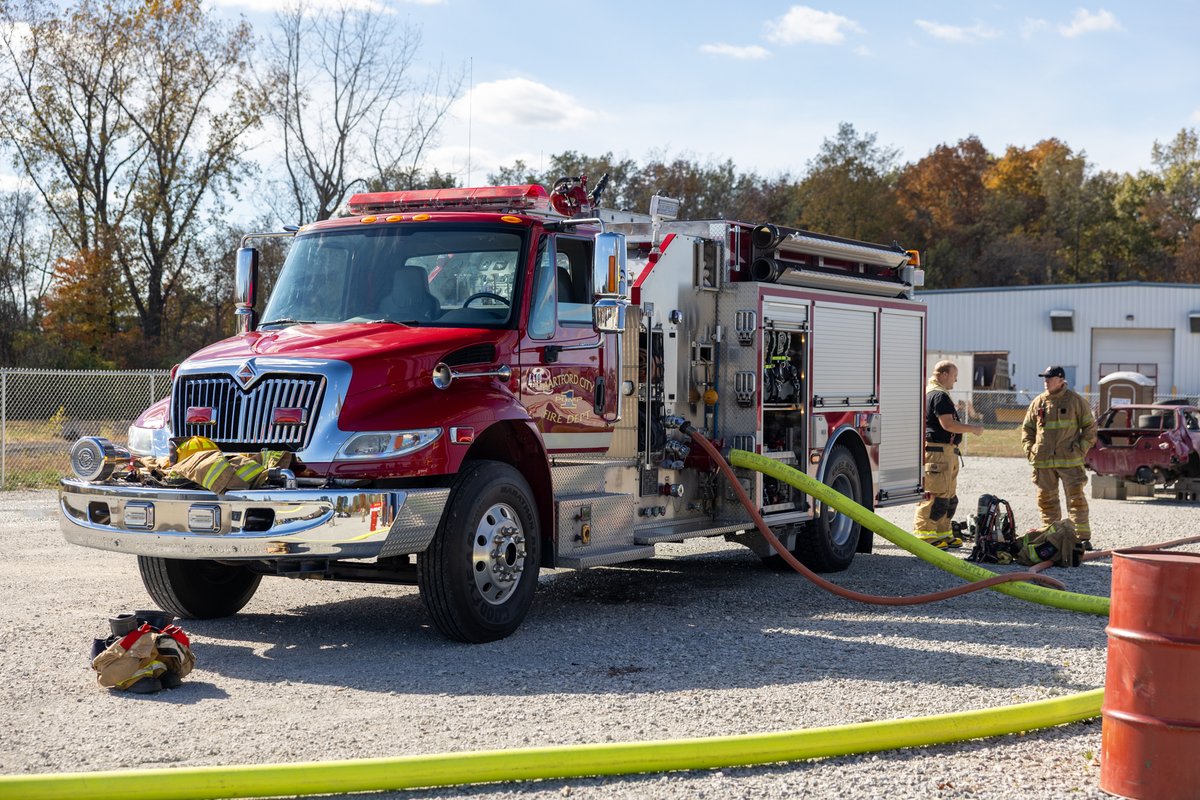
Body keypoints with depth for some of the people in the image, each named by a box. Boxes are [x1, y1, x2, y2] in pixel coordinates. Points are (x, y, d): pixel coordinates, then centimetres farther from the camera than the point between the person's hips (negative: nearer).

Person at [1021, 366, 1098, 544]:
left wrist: (1081, 448, -5)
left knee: (1076, 498, -5)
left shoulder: (1075, 401, 1)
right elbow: (1027, 428, 18)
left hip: (1070, 460, -3)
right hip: (1043, 462, 4)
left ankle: (1082, 537, -2)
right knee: (1046, 499, 8)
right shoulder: (1038, 402, 10)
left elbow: (1090, 426, 5)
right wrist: (1030, 449, 5)